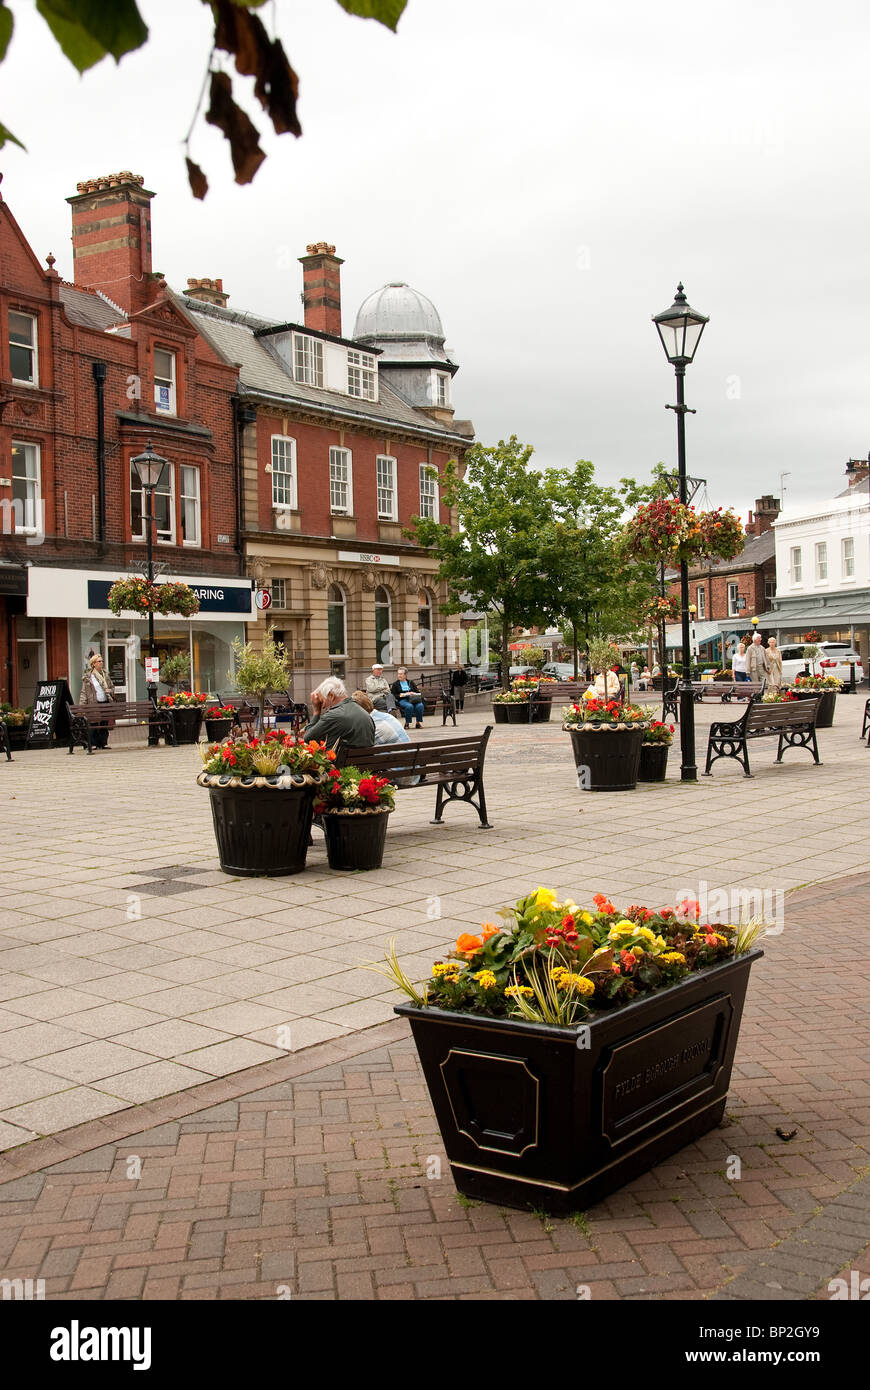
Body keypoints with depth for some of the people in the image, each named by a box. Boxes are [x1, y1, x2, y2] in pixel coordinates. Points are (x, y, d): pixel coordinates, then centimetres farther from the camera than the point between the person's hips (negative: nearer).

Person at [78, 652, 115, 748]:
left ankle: (102, 744, 10)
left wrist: (110, 691, 0)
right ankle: (97, 744, 0)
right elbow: (84, 692, -2)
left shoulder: (105, 674, 12)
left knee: (105, 725, 3)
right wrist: (82, 705, -12)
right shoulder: (88, 676, -1)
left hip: (106, 702, 4)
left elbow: (112, 687, 23)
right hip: (94, 704, -4)